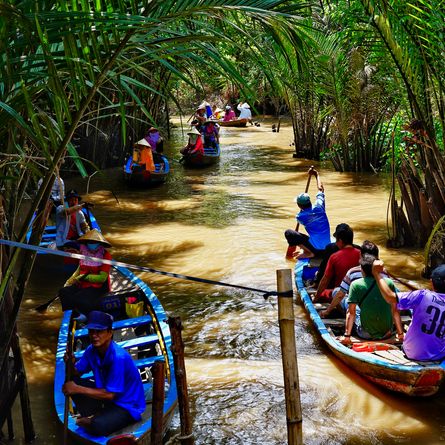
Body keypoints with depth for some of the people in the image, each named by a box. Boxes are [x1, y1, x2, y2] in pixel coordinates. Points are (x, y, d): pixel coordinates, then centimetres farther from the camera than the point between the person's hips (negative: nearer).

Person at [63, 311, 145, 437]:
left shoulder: (118, 357, -29)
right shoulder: (91, 350, -6)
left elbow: (110, 394, -27)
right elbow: (76, 374, 2)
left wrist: (78, 389, -25)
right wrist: (71, 364, -21)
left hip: (127, 406, -7)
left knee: (97, 427, -34)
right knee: (71, 383, -7)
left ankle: (92, 421, 0)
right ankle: (92, 417, -3)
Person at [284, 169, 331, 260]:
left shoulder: (300, 216, -9)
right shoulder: (319, 207, -3)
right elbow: (321, 188, 13)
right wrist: (316, 174, 25)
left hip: (316, 248, -6)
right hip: (327, 246, 6)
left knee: (288, 232, -4)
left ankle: (308, 252, -10)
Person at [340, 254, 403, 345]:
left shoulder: (356, 285, -8)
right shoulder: (389, 283, -2)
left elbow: (351, 313, -10)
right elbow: (395, 311, 0)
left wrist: (347, 336, -4)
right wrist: (400, 334, 8)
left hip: (366, 335, -3)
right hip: (387, 334, 3)